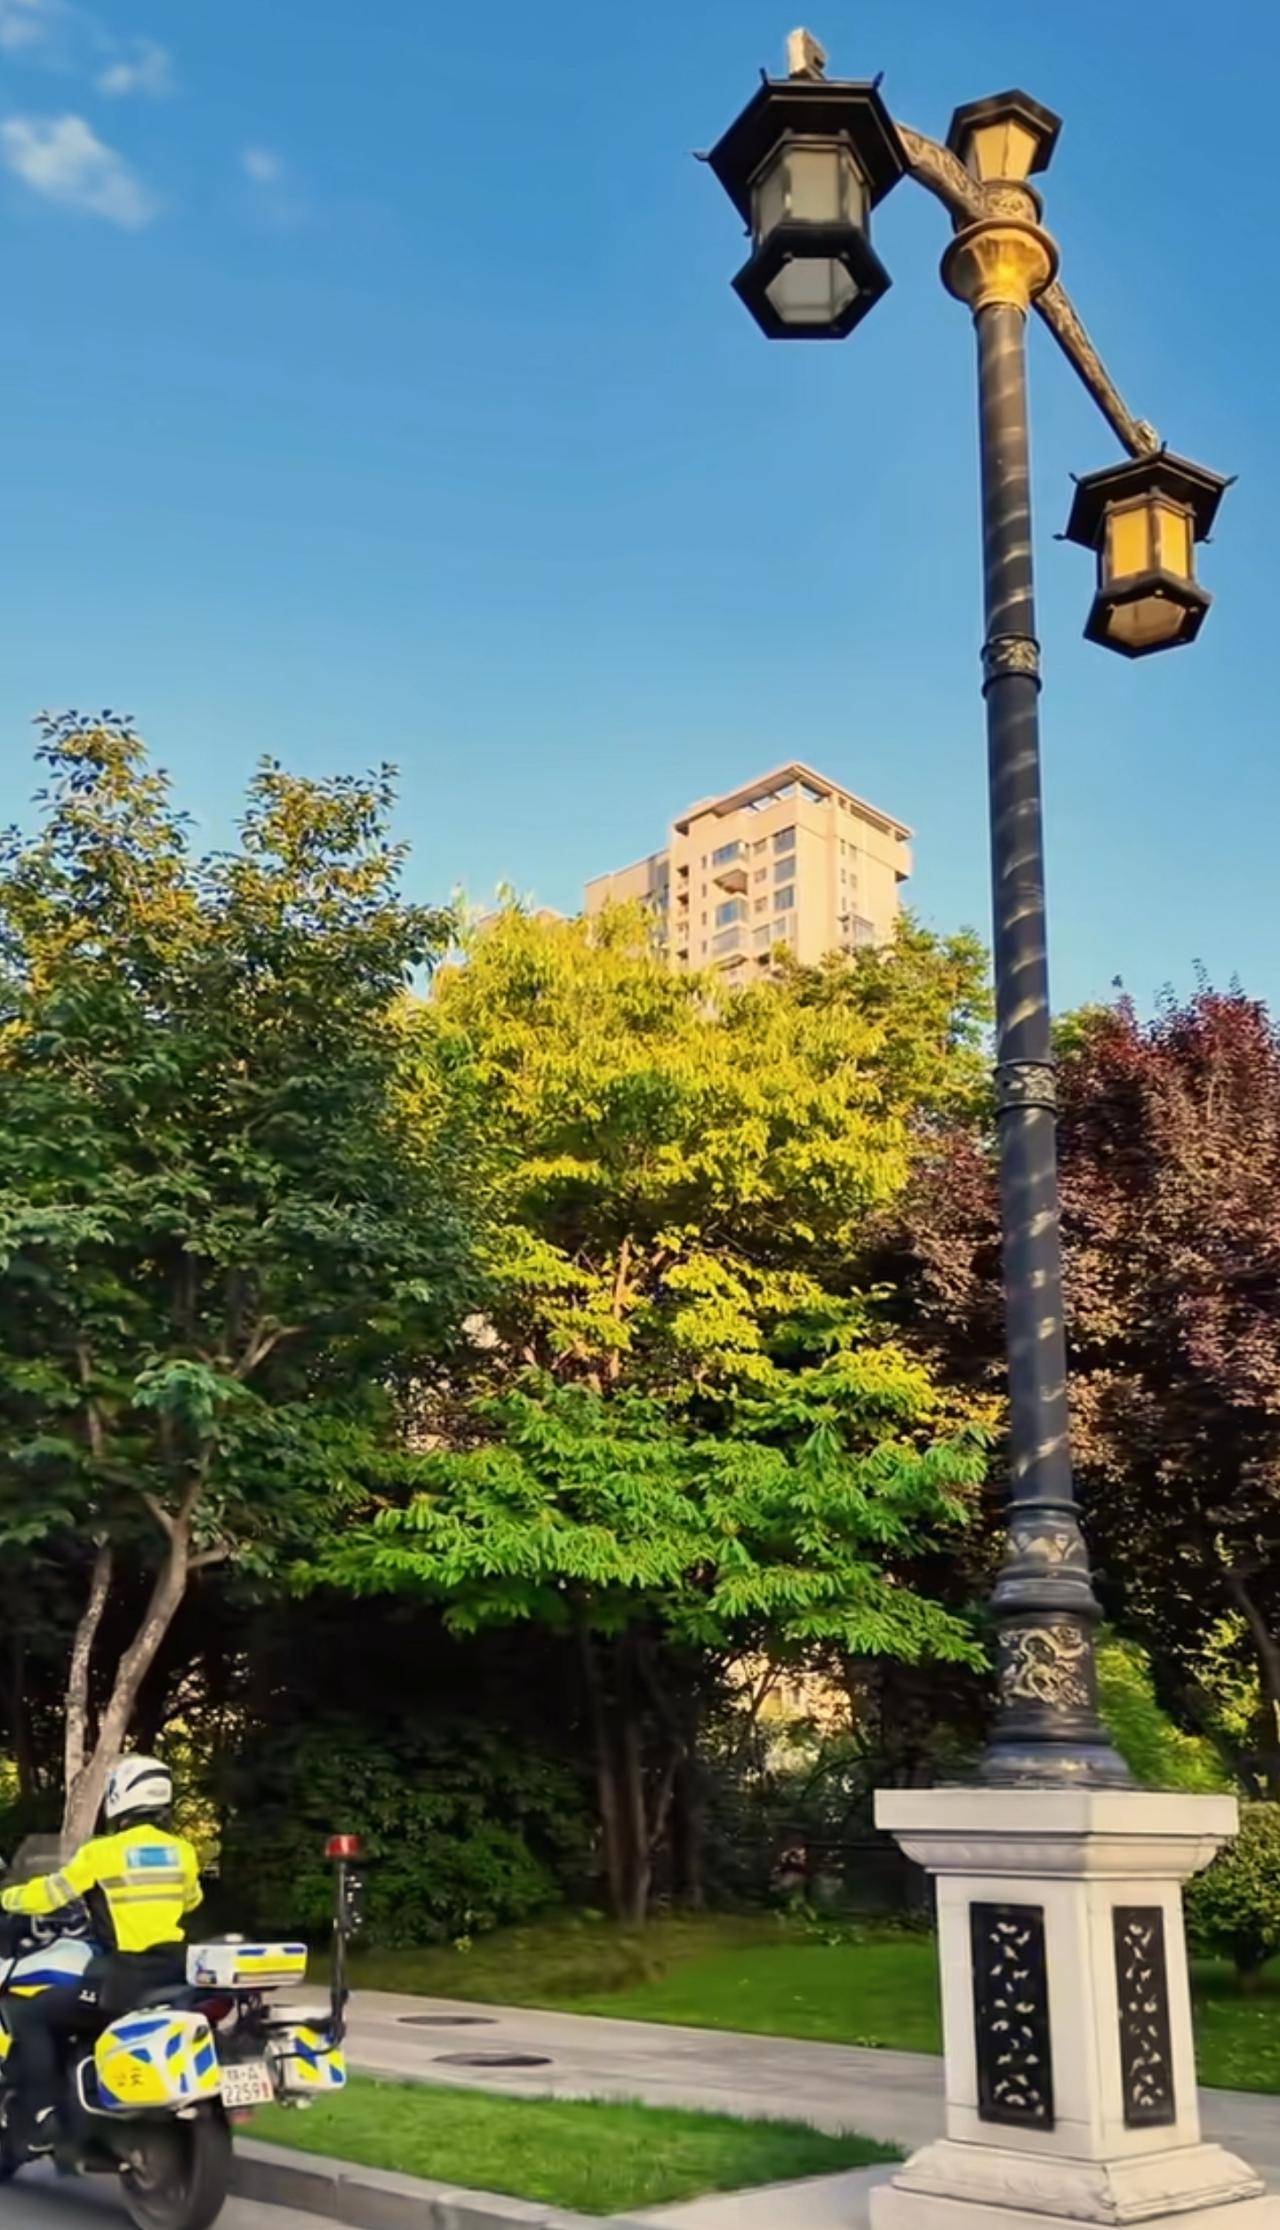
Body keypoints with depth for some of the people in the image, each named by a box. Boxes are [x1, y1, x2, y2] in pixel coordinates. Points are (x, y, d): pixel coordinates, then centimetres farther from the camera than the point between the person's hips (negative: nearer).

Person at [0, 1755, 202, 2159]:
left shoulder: (101, 1853, -8)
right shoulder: (182, 1851, 8)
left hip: (123, 1978, -6)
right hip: (174, 1973, 6)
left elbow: (49, 1894, 0)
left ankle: (40, 2118, -2)